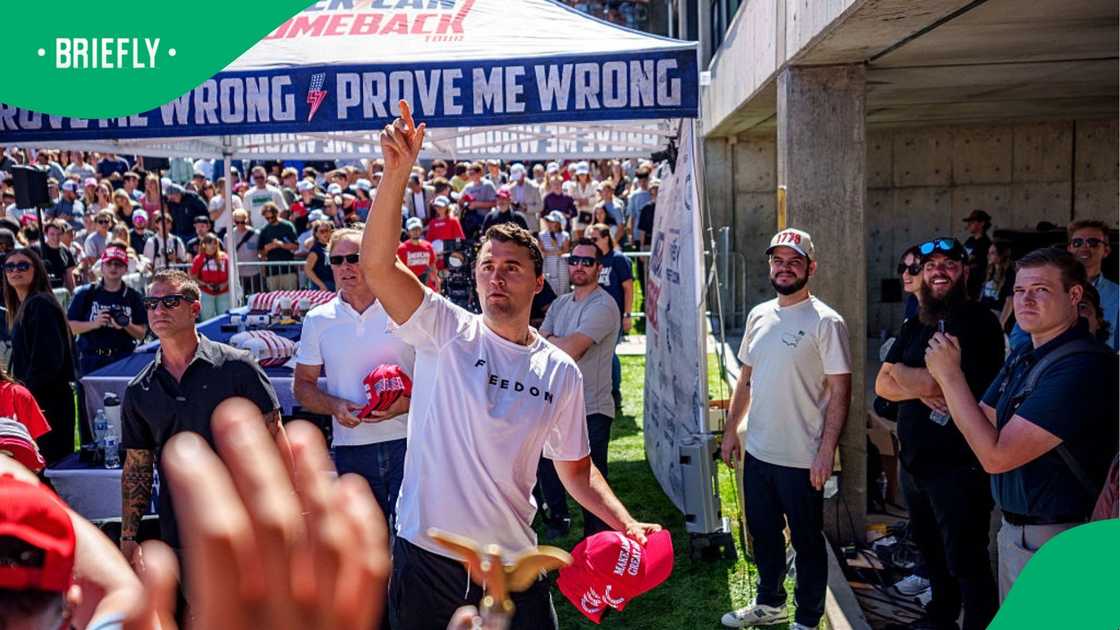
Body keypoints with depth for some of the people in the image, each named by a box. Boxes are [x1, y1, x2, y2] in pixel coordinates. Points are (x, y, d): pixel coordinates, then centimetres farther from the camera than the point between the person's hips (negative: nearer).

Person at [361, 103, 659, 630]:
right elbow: (377, 264, -20)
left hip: (511, 562, 2)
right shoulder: (446, 332, -6)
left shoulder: (561, 372, 2)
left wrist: (627, 524, -4)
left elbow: (576, 469, 10)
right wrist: (398, 171, -31)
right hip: (425, 553, -1)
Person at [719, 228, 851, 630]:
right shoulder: (758, 315, 7)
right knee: (763, 534, 21)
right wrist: (731, 430, 12)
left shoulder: (825, 322, -12)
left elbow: (840, 390, -14)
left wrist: (826, 451, -18)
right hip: (757, 451, 6)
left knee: (807, 541, 10)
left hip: (802, 459, -6)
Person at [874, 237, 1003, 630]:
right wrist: (920, 389, -15)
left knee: (966, 561, 0)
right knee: (929, 549, 25)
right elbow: (883, 386, 3)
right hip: (915, 460, 9)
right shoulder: (915, 325, 10)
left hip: (958, 465, -8)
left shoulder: (978, 322, -14)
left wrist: (900, 370, -6)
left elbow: (937, 381, -24)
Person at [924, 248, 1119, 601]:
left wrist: (951, 374, -22)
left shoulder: (1083, 366, -23)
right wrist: (945, 376, -8)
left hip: (1055, 543, -8)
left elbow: (996, 456, -26)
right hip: (1013, 530, 9)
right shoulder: (1022, 357, 7)